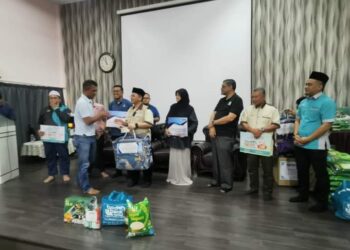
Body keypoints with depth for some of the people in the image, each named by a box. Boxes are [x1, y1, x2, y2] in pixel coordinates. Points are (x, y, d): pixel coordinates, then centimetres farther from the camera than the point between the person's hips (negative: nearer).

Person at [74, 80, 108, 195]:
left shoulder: (88, 101, 13)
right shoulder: (82, 102, -18)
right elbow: (88, 121, -21)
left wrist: (99, 116, 3)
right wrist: (100, 115, -11)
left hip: (90, 136, 10)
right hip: (83, 137, -10)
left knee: (89, 161, 19)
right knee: (84, 163, -1)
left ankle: (81, 181, 35)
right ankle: (86, 187, 9)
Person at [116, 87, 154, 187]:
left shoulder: (146, 109, -9)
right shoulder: (130, 110, 13)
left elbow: (149, 124, -19)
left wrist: (136, 125, -25)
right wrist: (123, 123, -3)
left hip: (143, 138, -6)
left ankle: (147, 180, 17)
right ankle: (133, 179, 25)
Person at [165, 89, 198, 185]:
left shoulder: (189, 109, -2)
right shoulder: (173, 107, 8)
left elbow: (194, 123, -6)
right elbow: (168, 119, 9)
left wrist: (187, 131, -22)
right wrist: (167, 129, -8)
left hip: (184, 137, -3)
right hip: (174, 136, 3)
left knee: (184, 157, 3)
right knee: (174, 157, 6)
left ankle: (184, 177, 16)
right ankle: (174, 177, 19)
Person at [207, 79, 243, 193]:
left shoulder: (237, 100, -7)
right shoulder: (222, 100, 17)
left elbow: (230, 118, -17)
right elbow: (213, 114, 11)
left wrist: (213, 123, -7)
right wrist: (211, 127, -8)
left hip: (226, 136, -7)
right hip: (215, 134, 8)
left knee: (225, 161, -2)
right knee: (216, 159, 13)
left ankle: (227, 184, 10)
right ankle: (216, 180, 26)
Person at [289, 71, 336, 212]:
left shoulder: (327, 102, -13)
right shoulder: (304, 102, 9)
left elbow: (326, 125, -18)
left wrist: (307, 139, -18)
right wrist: (296, 135, -2)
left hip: (316, 146, -7)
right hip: (300, 145, 7)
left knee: (320, 174, 7)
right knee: (302, 171, 17)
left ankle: (322, 202, 22)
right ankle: (303, 195, 35)